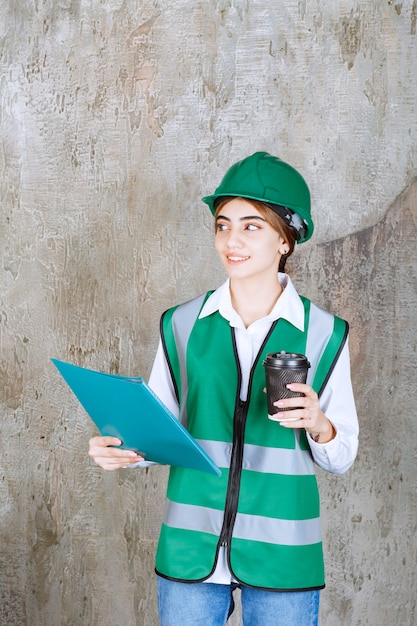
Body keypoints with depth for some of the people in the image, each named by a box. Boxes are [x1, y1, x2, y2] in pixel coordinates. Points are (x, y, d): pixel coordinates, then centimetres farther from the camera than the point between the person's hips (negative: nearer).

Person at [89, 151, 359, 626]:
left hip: (283, 556, -1)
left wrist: (319, 424, -17)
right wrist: (121, 449, -12)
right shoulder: (182, 325, 3)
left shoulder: (323, 334, -1)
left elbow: (342, 457, 3)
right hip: (190, 550, 1)